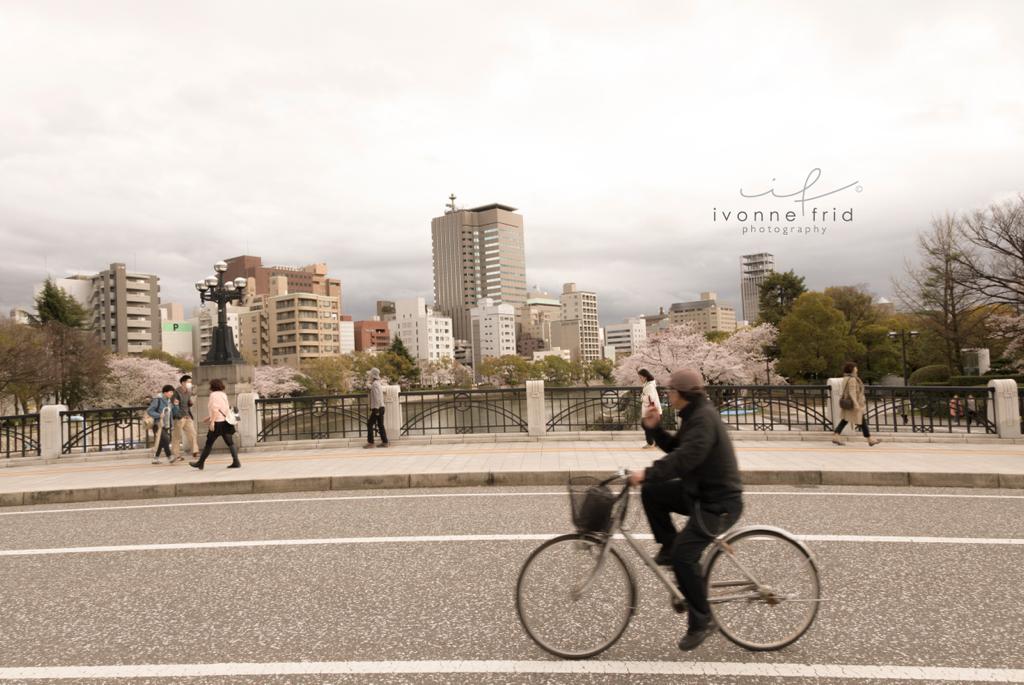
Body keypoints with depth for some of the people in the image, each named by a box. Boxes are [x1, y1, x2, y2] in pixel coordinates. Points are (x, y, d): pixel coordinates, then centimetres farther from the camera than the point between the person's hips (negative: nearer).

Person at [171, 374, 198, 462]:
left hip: (188, 416, 6)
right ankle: (177, 455, 5)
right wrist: (180, 415, -18)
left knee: (192, 433, -2)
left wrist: (192, 402, 1)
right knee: (177, 436, 0)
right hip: (179, 417, -6)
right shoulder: (176, 392, -8)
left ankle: (195, 452, -3)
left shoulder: (188, 392, 14)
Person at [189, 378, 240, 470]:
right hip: (226, 421, 7)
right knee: (230, 443, 2)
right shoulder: (223, 394, 18)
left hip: (218, 422, -7)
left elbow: (215, 409, -18)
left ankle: (200, 463, 14)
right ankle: (236, 462, -5)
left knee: (208, 444, 4)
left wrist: (212, 421, -19)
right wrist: (209, 417, 31)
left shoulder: (214, 395, -7)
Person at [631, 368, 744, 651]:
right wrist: (655, 429, 0)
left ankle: (701, 622, -1)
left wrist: (648, 473, -36)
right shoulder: (693, 416, 11)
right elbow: (675, 448, 16)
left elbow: (685, 458, -33)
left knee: (684, 554, -16)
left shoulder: (704, 418, -21)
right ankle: (669, 547, 11)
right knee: (651, 492, -1)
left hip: (719, 502, -10)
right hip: (700, 492, 10)